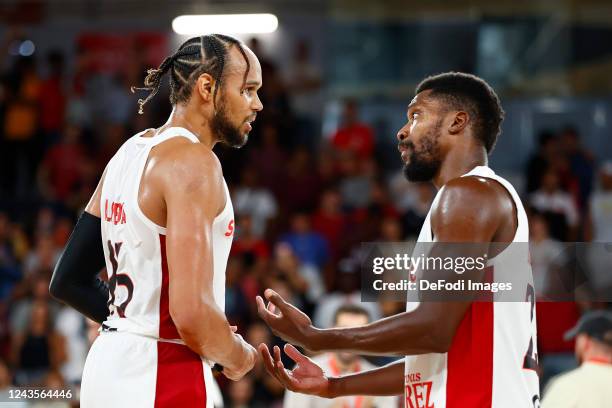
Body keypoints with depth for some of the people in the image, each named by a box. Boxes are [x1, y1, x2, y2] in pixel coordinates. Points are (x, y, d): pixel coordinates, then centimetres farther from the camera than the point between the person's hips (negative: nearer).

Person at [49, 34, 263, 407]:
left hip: (109, 364, 9)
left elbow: (68, 282, 17)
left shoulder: (129, 153, 12)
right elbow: (192, 315, -25)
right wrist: (239, 356, -6)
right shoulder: (192, 162, -16)